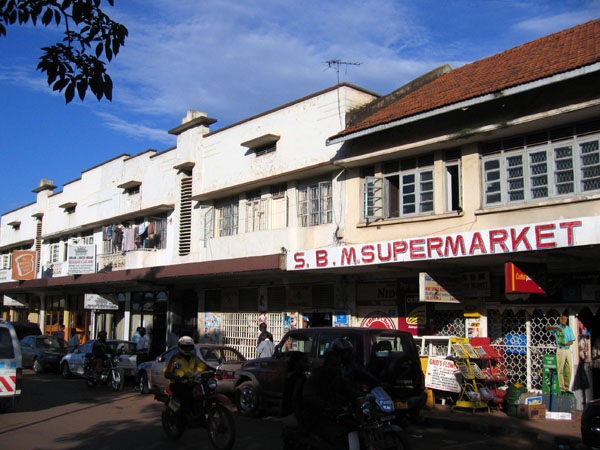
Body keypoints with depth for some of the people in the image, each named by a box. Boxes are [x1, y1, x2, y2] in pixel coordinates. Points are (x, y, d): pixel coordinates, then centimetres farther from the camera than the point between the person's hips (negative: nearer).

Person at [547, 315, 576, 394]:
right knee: (560, 370, -6)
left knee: (569, 370, 3)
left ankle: (567, 388, 11)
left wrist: (565, 344, -14)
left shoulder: (569, 329, 13)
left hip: (568, 350, 4)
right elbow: (547, 328, -16)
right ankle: (562, 389, -4)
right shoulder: (557, 327, 2)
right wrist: (557, 328, -29)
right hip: (560, 350, -4)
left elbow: (572, 341, 7)